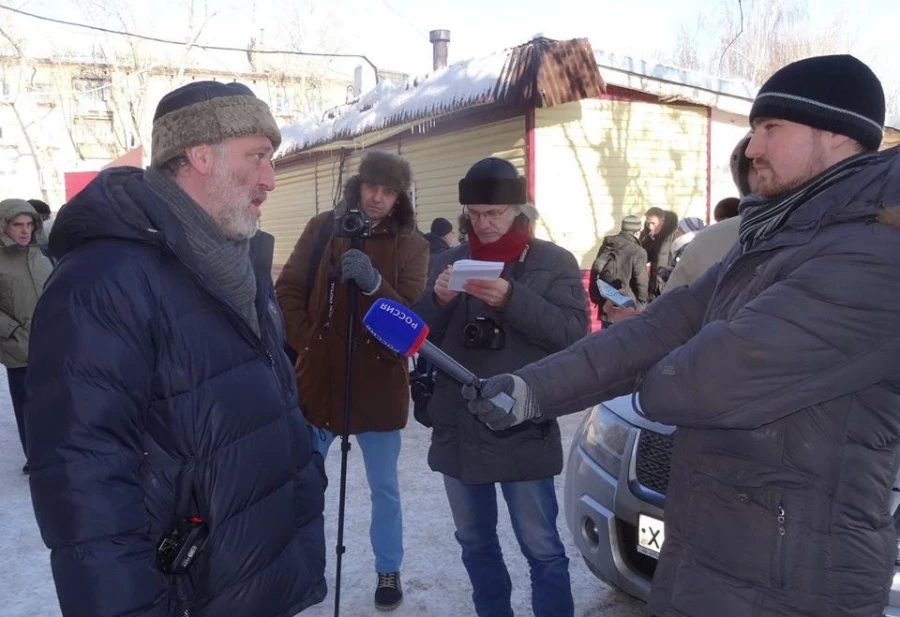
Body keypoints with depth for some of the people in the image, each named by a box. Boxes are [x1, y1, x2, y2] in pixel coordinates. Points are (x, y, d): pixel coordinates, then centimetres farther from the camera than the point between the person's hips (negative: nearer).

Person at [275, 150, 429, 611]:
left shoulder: (410, 244, -3)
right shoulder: (323, 228, 1)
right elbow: (287, 292, 5)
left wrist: (373, 283, -27)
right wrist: (305, 343, -4)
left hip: (378, 382, -1)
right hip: (318, 376, 1)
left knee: (384, 488, 12)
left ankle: (388, 571, 31)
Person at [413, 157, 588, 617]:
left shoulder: (554, 262, -2)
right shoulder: (452, 261, 8)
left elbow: (574, 331, -14)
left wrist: (512, 299, -26)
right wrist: (437, 299, -15)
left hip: (523, 430, -4)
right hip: (458, 430, 5)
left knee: (542, 549, 4)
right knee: (475, 544, 18)